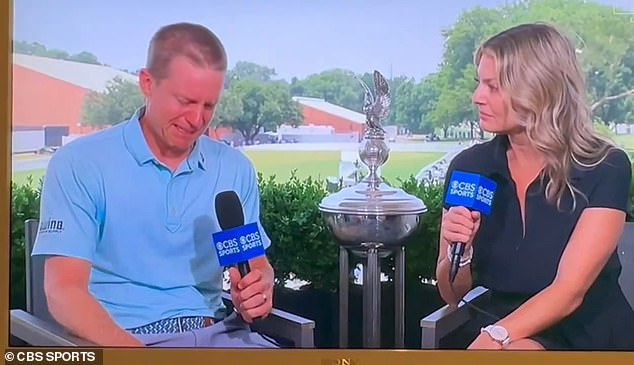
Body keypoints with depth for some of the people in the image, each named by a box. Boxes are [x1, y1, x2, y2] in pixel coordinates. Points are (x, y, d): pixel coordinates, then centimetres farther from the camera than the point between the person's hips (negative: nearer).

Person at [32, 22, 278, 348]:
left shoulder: (235, 168, 7)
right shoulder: (79, 165, -5)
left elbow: (258, 265, 14)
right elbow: (64, 290, -10)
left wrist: (259, 291, -10)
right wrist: (131, 349, -26)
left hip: (216, 331, 4)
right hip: (120, 336, -3)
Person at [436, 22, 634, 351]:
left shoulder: (605, 169, -9)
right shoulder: (469, 166, -1)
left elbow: (568, 291, -17)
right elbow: (453, 295, 4)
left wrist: (494, 337, -30)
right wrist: (459, 252, -16)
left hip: (588, 337, -4)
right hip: (492, 328, 4)